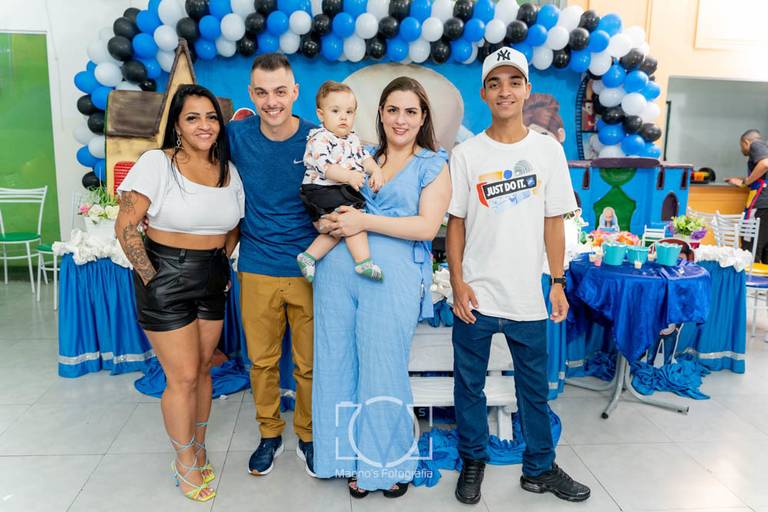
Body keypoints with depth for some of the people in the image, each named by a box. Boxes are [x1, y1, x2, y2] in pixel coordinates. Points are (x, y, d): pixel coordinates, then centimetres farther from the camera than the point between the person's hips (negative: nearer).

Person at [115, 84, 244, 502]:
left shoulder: (228, 170, 5)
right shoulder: (157, 163, -12)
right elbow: (125, 227, -13)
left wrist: (223, 264, 8)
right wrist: (151, 278, -12)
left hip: (212, 279, 5)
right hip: (166, 278, -5)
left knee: (202, 369, 14)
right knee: (183, 376, 0)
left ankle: (197, 448, 33)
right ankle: (185, 462, 21)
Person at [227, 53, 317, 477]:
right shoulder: (237, 135, -4)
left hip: (309, 270, -1)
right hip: (257, 270, 2)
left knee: (309, 362, 10)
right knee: (262, 359, 14)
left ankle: (307, 436, 33)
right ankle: (269, 434, 36)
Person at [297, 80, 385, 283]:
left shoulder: (353, 139, 17)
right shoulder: (319, 139, -10)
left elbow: (364, 157, 17)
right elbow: (323, 166, -20)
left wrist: (376, 171, -3)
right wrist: (348, 176, -29)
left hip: (345, 192, 9)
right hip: (323, 191, -9)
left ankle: (309, 256, 5)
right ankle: (364, 261, -19)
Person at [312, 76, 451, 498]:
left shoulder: (433, 166, 6)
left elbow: (427, 227, -7)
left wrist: (365, 221, -13)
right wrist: (334, 220, -4)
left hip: (393, 275, -4)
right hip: (337, 269, 4)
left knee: (382, 372, 3)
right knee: (340, 365, 9)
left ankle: (391, 463, 25)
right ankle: (357, 460, 27)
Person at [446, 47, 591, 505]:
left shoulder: (549, 150, 3)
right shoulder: (466, 154, -1)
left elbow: (553, 223, 5)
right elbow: (456, 224, 0)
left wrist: (559, 284, 2)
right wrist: (457, 284, -7)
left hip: (528, 296, 1)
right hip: (476, 296, -1)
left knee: (535, 387, 13)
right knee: (470, 385, 11)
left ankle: (540, 468, 33)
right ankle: (474, 462, 32)